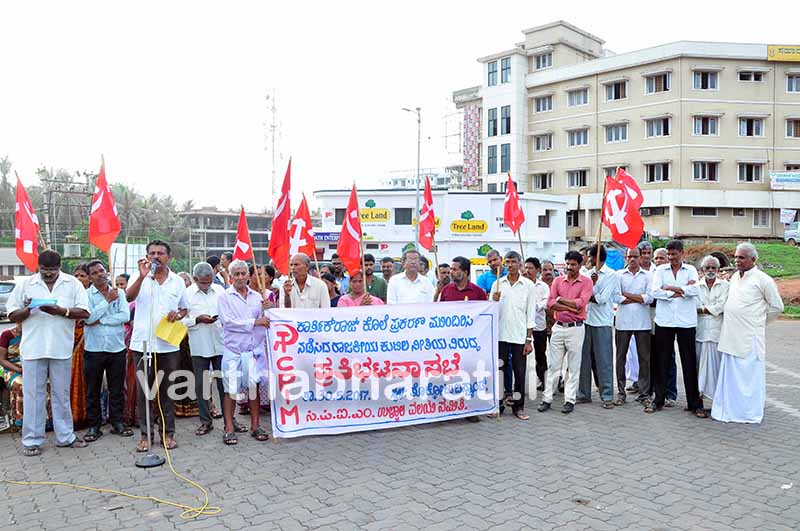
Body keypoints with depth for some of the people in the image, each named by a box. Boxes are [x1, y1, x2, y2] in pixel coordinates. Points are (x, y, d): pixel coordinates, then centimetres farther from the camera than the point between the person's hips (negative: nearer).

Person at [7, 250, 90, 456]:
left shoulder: (73, 284, 3)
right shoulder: (25, 285, 5)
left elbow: (84, 313, -3)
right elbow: (12, 316, 6)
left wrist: (61, 311, -18)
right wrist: (27, 309, -14)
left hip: (61, 348, 0)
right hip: (33, 348, 0)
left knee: (62, 394, 10)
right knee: (33, 394, 4)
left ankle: (65, 436, 19)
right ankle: (32, 440, 13)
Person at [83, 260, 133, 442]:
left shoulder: (119, 293, 5)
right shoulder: (86, 295, -1)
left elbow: (125, 316, -8)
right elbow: (88, 317, -16)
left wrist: (100, 320, -12)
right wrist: (108, 300, -12)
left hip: (117, 347, 2)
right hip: (94, 350, -1)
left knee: (117, 389, 9)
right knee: (93, 390, 7)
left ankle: (117, 422, 20)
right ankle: (94, 425, 18)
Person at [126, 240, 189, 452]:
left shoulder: (178, 281, 6)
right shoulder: (140, 278, 0)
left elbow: (185, 308, 15)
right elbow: (129, 297, -19)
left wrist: (178, 315, -6)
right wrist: (142, 276, -31)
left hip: (169, 345, 1)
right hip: (142, 344, -1)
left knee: (168, 390, 8)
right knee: (143, 391, 5)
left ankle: (167, 433, 18)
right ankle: (145, 434, 16)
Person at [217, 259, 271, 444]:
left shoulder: (257, 297, 10)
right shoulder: (225, 297, -1)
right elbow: (228, 322, -12)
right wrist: (254, 322, -13)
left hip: (254, 349, 3)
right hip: (233, 350, -3)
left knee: (254, 387, 6)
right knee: (231, 389, 1)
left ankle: (255, 426, 16)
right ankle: (229, 429, 11)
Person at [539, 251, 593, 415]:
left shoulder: (586, 282, -1)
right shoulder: (558, 281, 8)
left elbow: (580, 303, -16)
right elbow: (550, 303, -3)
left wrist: (560, 299, -6)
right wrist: (570, 307, -13)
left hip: (576, 328, -3)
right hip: (558, 327, 3)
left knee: (573, 367, 5)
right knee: (553, 365, 6)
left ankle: (570, 400, 13)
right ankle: (547, 398, 12)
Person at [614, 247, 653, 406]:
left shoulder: (648, 275, 6)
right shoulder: (619, 275, 5)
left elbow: (649, 298, -7)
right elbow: (616, 297, -7)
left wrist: (626, 295, -7)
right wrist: (639, 298, -8)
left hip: (642, 322, 0)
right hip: (623, 322, 0)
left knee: (644, 358, 5)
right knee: (621, 357, 5)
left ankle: (644, 393, 14)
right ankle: (621, 392, 14)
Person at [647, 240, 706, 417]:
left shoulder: (690, 270, 6)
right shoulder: (660, 270, 8)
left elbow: (694, 290, -11)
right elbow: (655, 292, -6)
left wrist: (670, 288, -8)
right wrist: (680, 291, -9)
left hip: (686, 322, -1)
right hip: (664, 321, 1)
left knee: (689, 362, 3)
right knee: (661, 361, 6)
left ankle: (694, 403, 12)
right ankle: (658, 399, 17)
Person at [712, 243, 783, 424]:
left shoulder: (762, 280, -7)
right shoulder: (734, 277, 13)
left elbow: (777, 306, -1)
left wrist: (759, 321, 5)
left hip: (749, 338, -6)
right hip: (730, 335, 6)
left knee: (750, 374, 1)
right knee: (730, 374, 11)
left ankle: (751, 413, 11)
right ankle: (730, 410, 21)